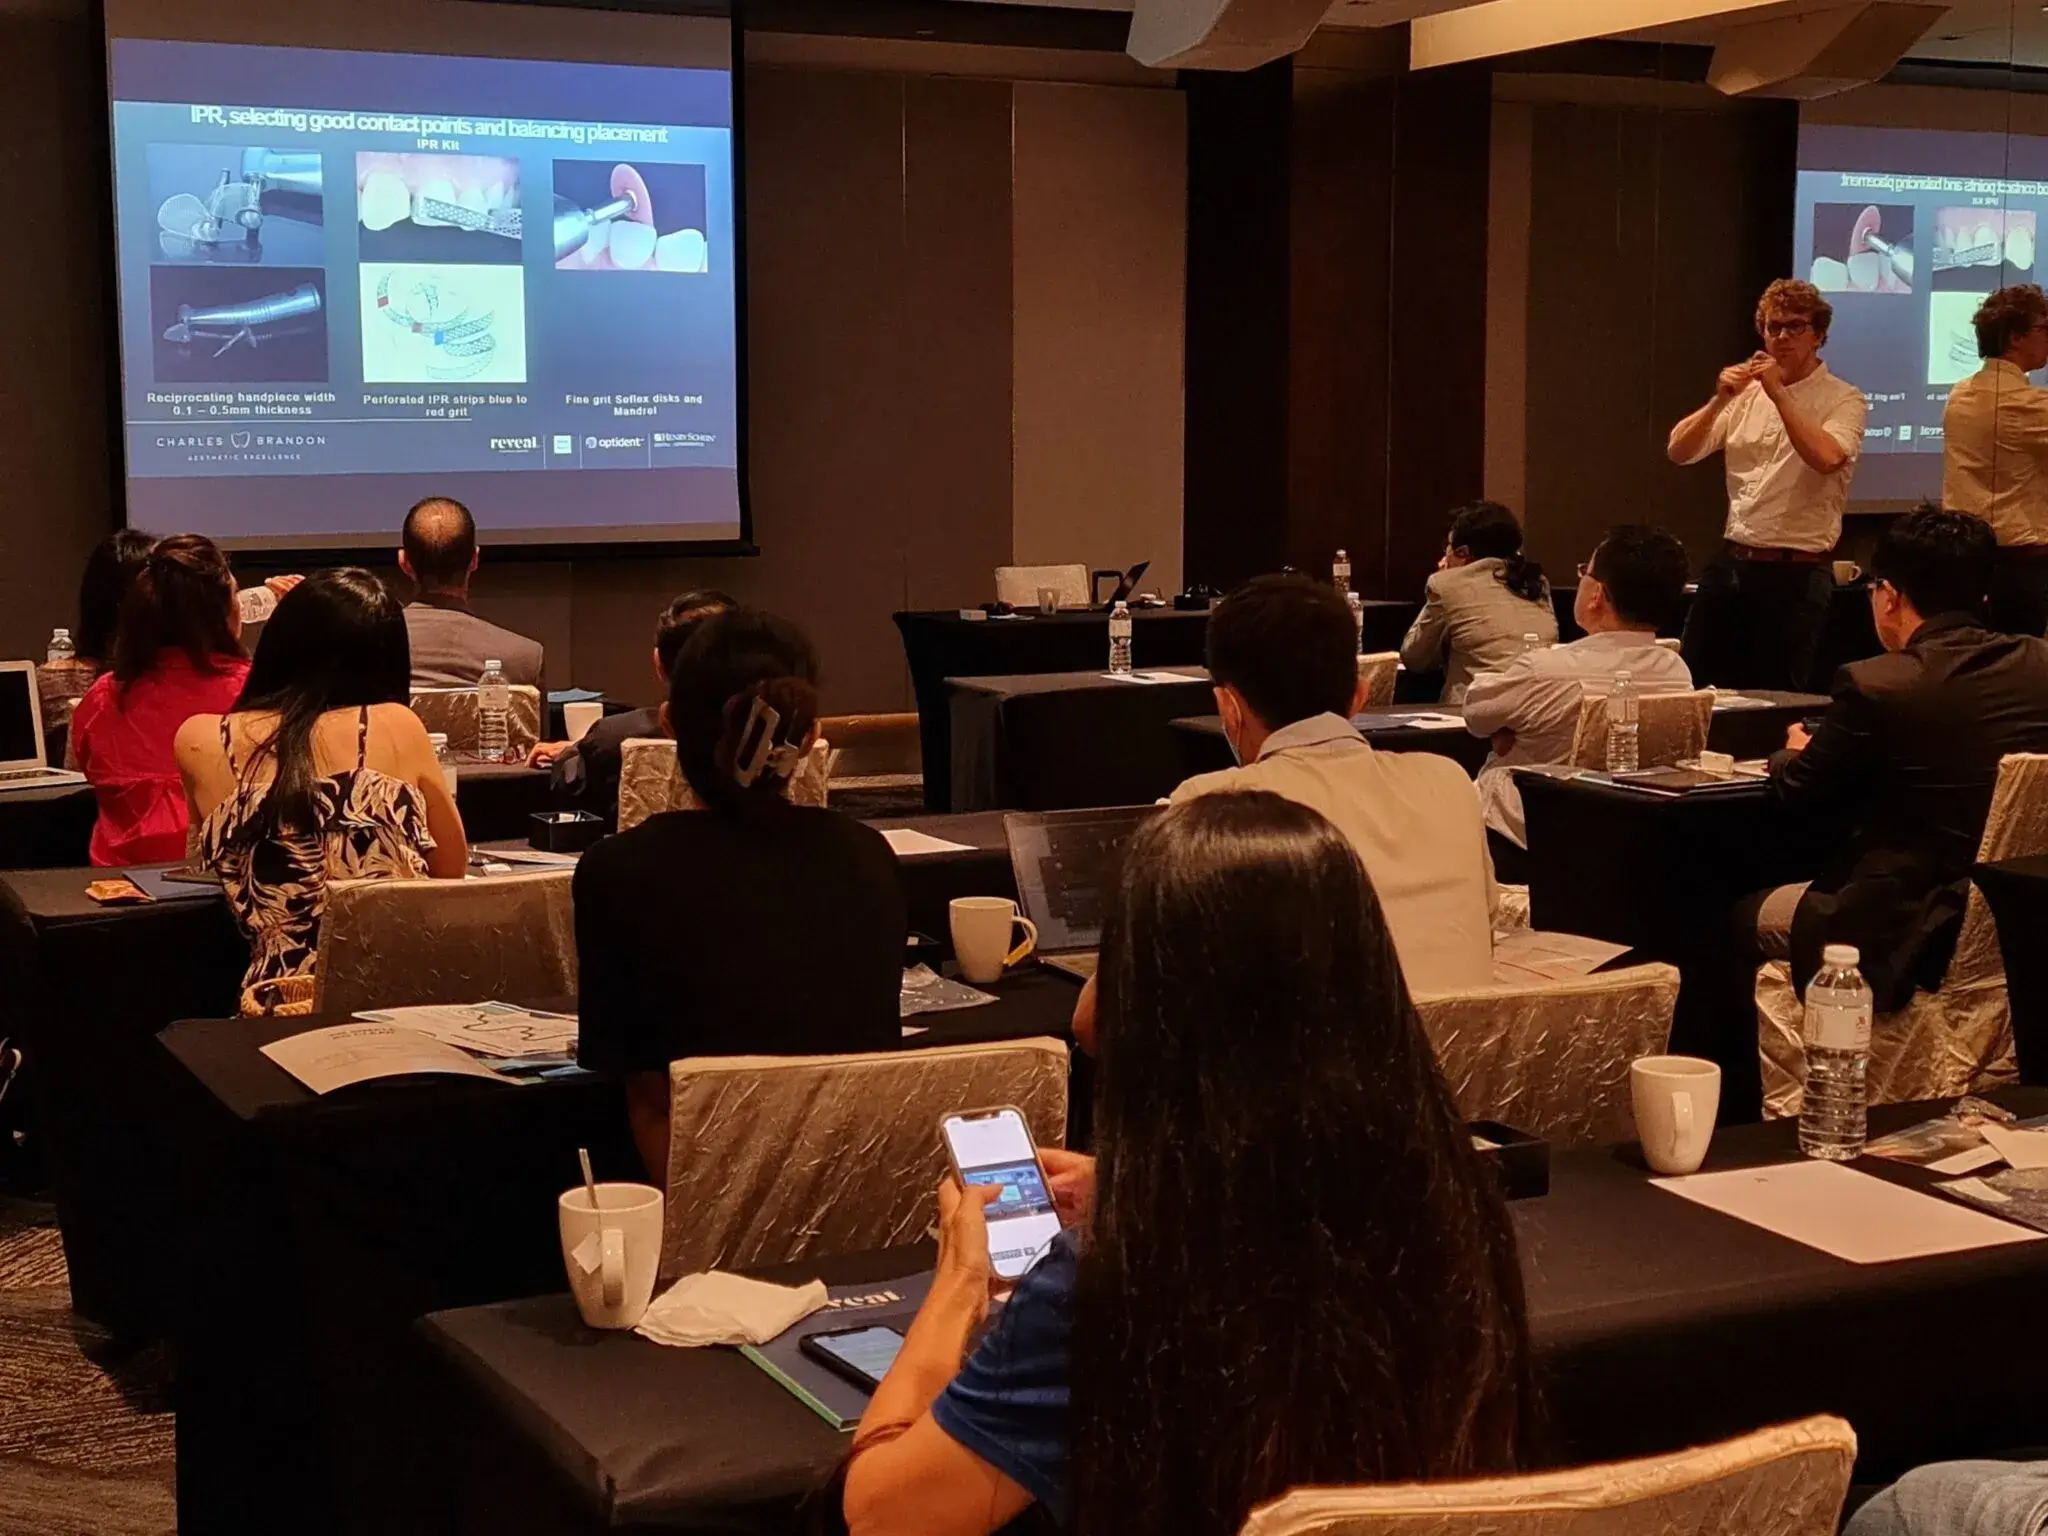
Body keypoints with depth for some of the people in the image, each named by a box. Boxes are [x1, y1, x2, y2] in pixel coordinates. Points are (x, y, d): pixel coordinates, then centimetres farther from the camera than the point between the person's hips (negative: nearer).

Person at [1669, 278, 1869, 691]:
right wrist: (1721, 399, -12)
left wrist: (1779, 393, -20)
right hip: (1731, 563, 5)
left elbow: (1826, 457, -23)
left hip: (1796, 573, -5)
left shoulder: (1843, 400, -3)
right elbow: (1679, 452, 3)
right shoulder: (1747, 394, 11)